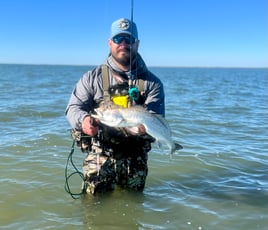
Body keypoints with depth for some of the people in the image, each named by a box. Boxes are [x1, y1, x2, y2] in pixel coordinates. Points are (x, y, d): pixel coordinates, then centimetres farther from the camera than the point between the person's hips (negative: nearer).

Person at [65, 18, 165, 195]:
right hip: (99, 155, -1)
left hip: (135, 158, 1)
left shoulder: (152, 82, 1)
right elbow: (73, 108, -2)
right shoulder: (93, 77, 1)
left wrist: (147, 126, -32)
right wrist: (83, 120, -26)